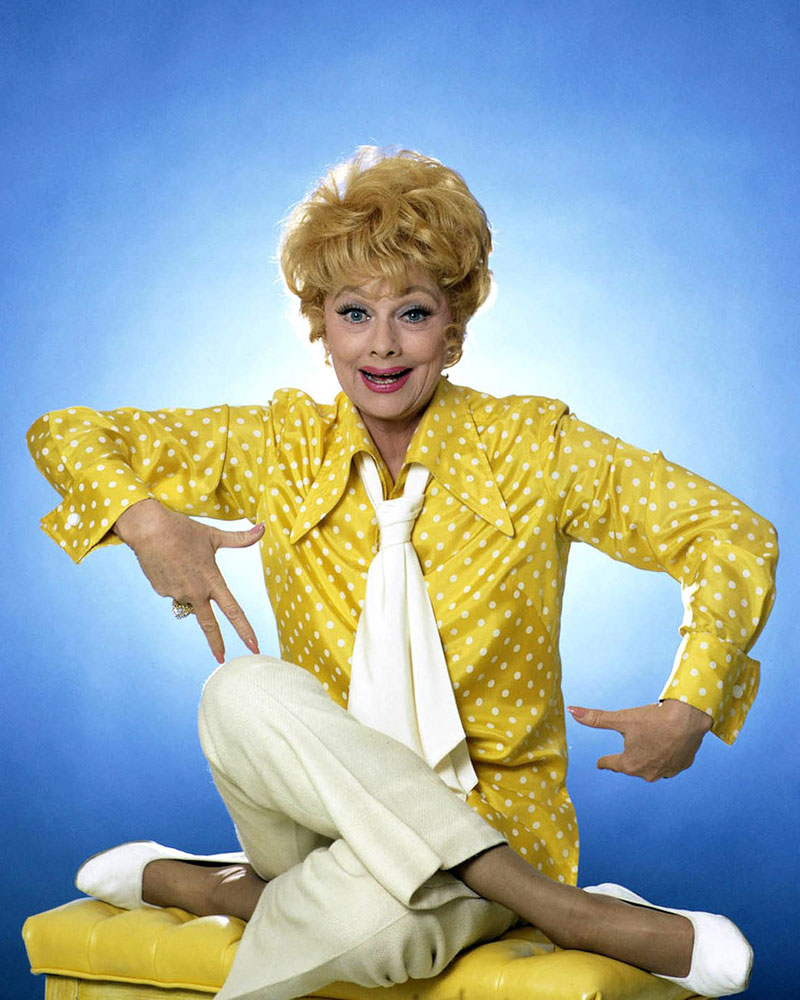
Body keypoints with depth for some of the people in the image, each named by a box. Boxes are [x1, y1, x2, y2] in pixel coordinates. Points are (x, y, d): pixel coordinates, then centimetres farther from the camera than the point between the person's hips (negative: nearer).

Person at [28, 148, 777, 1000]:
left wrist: (689, 708, -20)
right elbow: (65, 434, 7)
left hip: (491, 817, -4)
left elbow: (735, 538, -5)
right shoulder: (282, 446, 3)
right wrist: (143, 518, -14)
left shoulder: (530, 446, -4)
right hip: (325, 801, 5)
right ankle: (563, 911, -27)